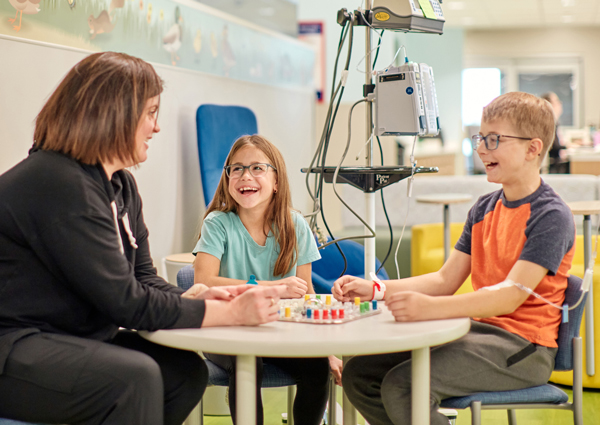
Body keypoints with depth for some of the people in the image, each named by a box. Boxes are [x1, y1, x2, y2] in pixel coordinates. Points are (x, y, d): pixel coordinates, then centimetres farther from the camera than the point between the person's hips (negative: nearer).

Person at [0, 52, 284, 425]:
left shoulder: (121, 185, 11)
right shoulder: (60, 185, -22)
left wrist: (195, 297, -11)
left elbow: (144, 280, 10)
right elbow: (125, 302, -23)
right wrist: (231, 313, -19)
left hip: (73, 338, 10)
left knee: (185, 370, 1)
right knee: (134, 376, -30)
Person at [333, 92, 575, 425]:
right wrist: (374, 289, -3)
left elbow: (512, 294, -25)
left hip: (522, 346, -8)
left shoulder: (552, 216, -13)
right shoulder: (484, 208, 13)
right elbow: (446, 279, 11)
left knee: (402, 386, -27)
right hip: (478, 329, 8)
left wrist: (430, 308, -39)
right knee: (359, 374, -5)